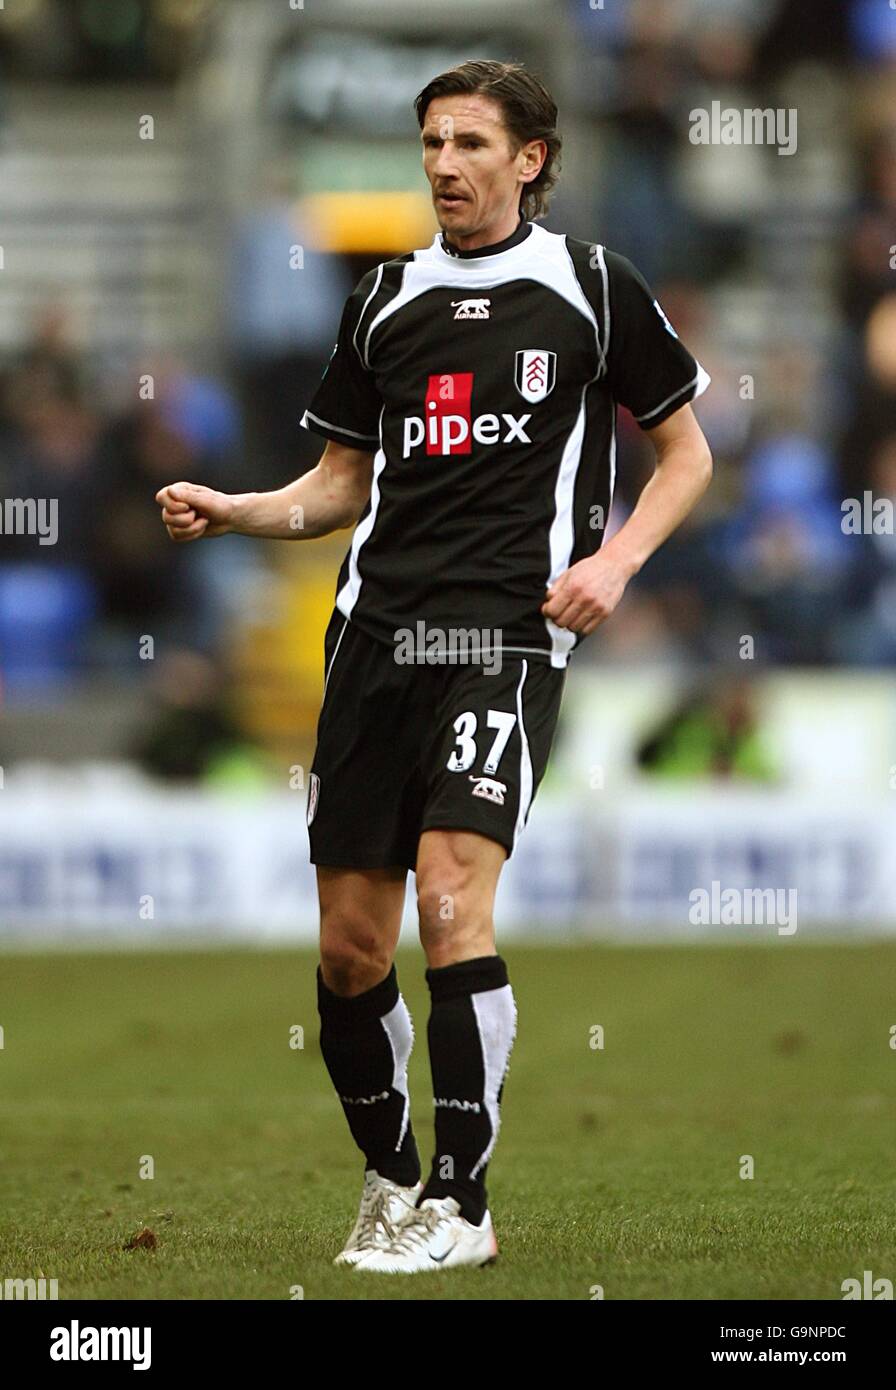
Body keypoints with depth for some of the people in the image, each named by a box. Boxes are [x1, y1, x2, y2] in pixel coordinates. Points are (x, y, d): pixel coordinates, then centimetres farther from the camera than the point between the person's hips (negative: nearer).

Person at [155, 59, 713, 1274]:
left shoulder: (593, 287, 5)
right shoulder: (387, 301, 15)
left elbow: (687, 454, 11)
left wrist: (616, 557, -6)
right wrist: (231, 511, 3)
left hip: (509, 628, -4)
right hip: (378, 627, 5)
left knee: (453, 895, -21)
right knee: (349, 944, 2)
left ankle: (461, 1203, -15)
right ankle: (389, 1179, 23)